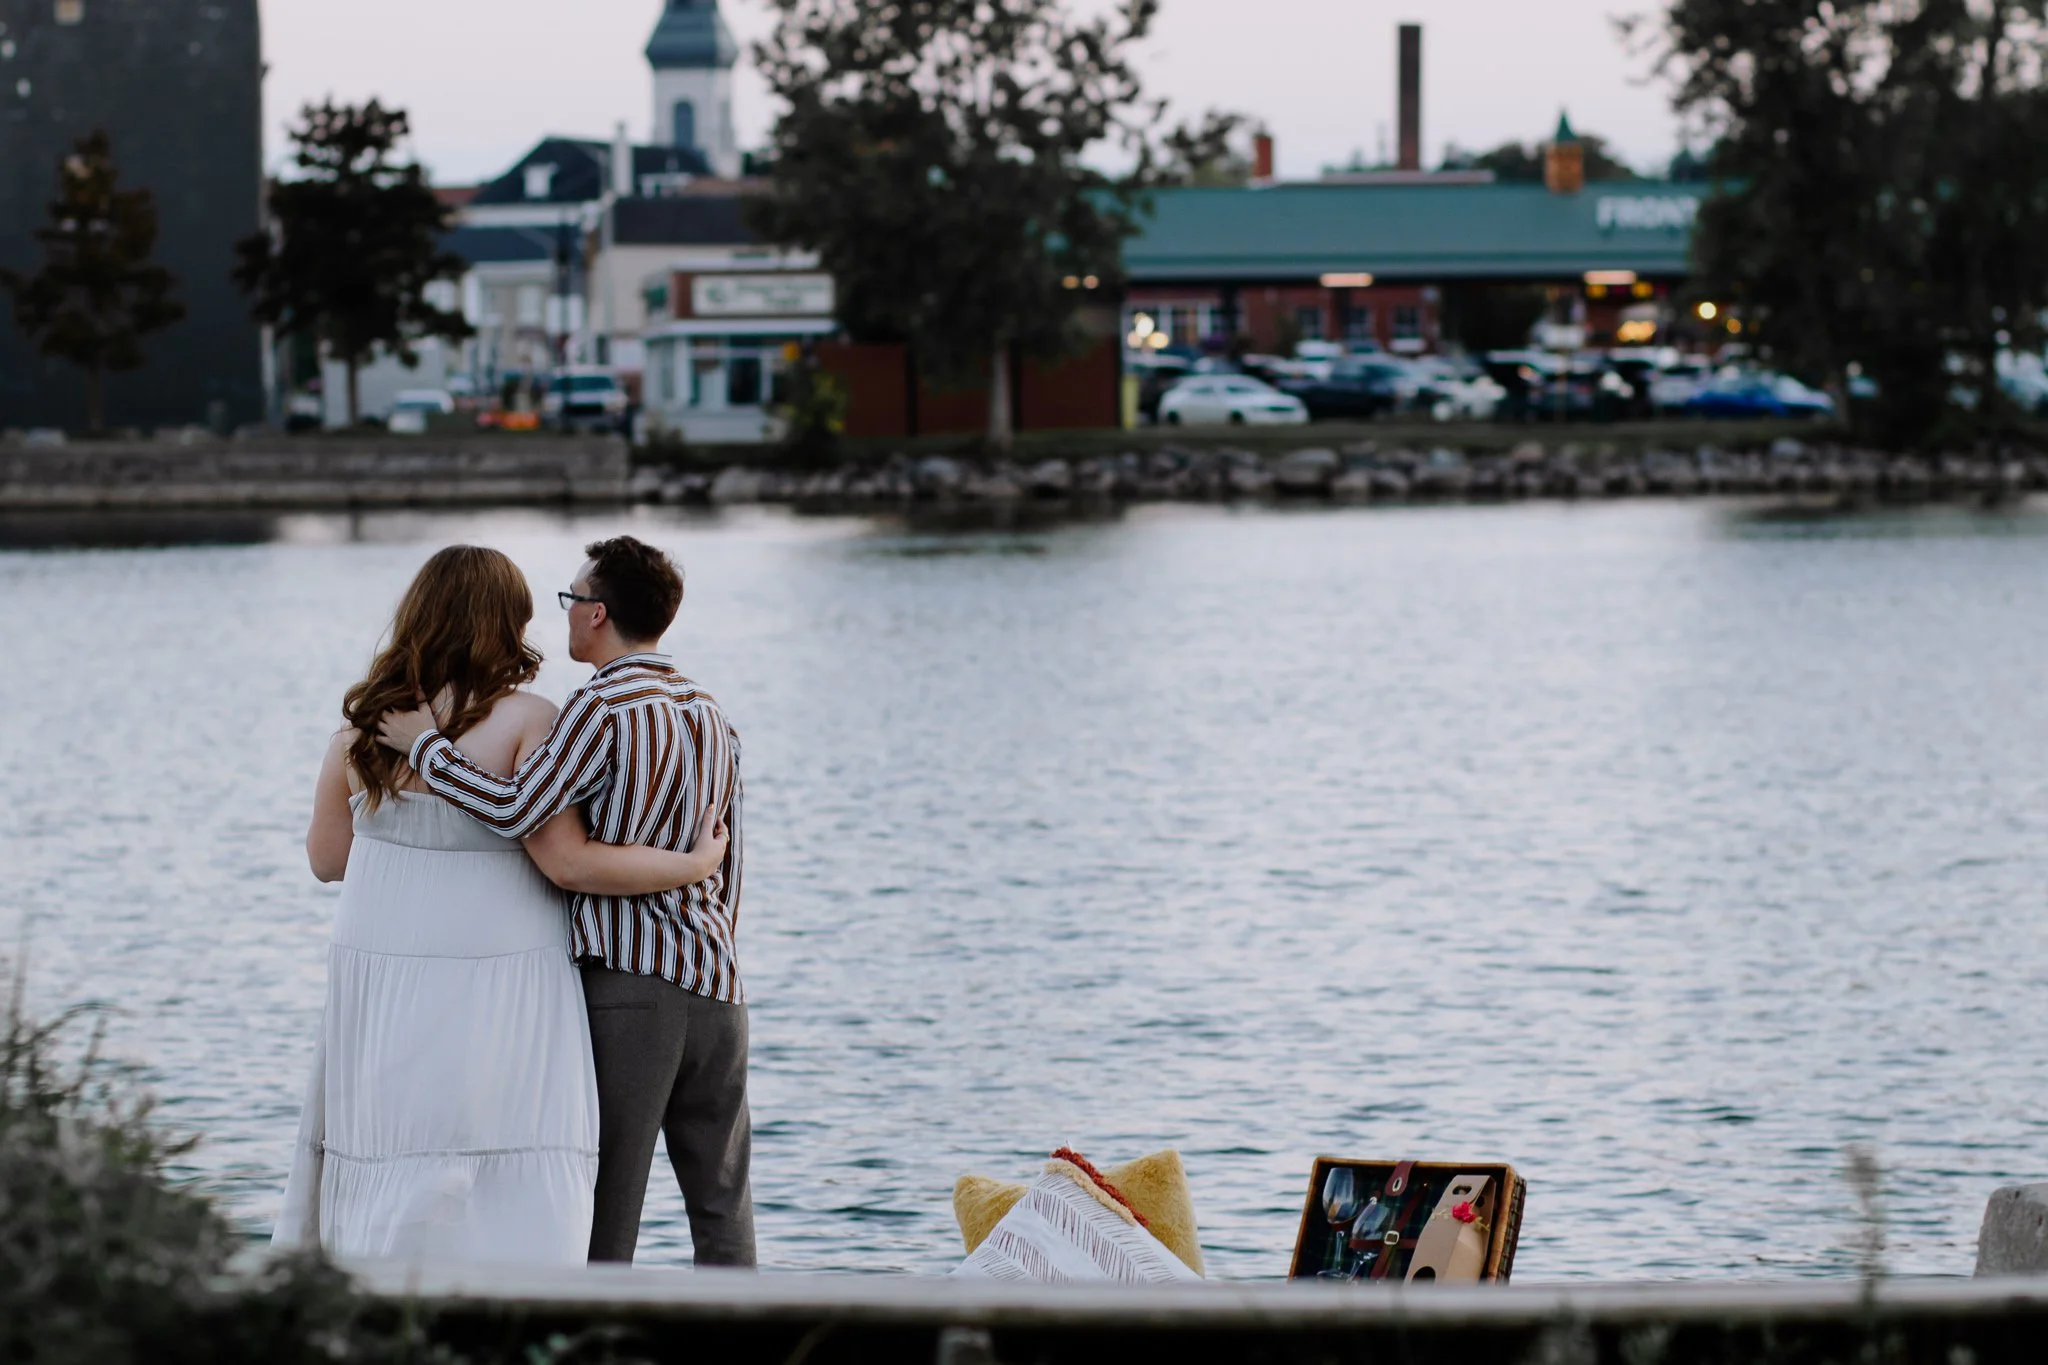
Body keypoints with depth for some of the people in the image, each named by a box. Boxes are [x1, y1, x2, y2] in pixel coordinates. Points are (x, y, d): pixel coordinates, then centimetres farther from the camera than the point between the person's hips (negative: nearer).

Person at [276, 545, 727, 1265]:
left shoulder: (364, 724, 3)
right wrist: (696, 863, -7)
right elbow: (567, 861, -16)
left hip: (383, 986, 5)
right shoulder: (525, 721, -11)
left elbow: (326, 858, 11)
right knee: (516, 1187, -1)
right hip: (497, 990, -4)